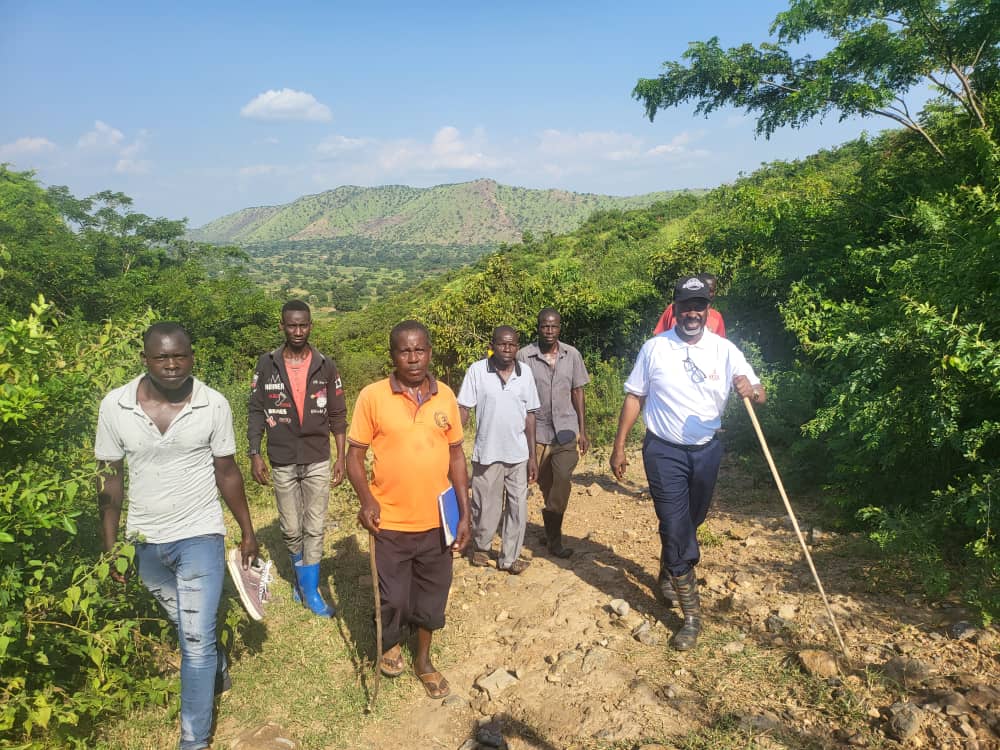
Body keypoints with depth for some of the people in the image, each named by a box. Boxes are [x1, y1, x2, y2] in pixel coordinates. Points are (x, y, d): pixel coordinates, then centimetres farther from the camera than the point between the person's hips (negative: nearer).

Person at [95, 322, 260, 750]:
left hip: (200, 537, -2)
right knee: (187, 627, 23)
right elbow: (110, 477, -1)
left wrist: (248, 533, 3)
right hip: (145, 542, 3)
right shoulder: (114, 405, -10)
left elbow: (226, 472, -2)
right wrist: (110, 546, 0)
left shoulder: (214, 405, -13)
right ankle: (216, 670, 53)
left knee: (197, 642, -3)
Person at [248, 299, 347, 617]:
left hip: (318, 461, 0)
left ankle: (310, 590, 18)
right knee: (291, 529, 11)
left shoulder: (326, 366, -1)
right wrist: (255, 455, -5)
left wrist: (342, 457, -1)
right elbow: (257, 411, 2)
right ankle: (300, 573, 37)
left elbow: (337, 415, 3)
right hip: (282, 462, 0)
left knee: (315, 528, 4)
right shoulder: (267, 364, -2)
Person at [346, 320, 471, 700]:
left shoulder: (445, 396, -1)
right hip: (390, 522, -3)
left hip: (437, 520, 3)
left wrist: (464, 512, 3)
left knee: (432, 594, 16)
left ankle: (423, 660, 40)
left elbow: (456, 455, 6)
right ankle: (390, 645, 42)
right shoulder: (372, 396, -10)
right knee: (393, 597, 9)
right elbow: (354, 454, -4)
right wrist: (366, 498, -20)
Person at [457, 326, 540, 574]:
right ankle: (481, 547, 37)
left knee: (517, 508, 8)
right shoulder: (477, 370, -10)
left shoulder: (525, 372, -1)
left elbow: (529, 415, 3)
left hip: (518, 454, 3)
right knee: (485, 506, 12)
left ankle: (509, 557, 24)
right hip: (487, 453, -2)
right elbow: (463, 410, -8)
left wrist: (533, 456, 3)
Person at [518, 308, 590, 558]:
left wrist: (583, 431, 5)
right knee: (546, 486, 9)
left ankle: (552, 536, 0)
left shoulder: (572, 355, 2)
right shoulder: (524, 356, -6)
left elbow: (577, 393, 7)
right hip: (537, 432, -1)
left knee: (562, 479, -13)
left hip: (566, 430, 1)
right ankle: (553, 535, 27)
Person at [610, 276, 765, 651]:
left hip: (706, 450, 3)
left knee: (690, 523, 20)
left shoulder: (725, 350, -4)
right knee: (676, 528, -5)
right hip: (664, 451, -2)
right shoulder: (654, 348, -6)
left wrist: (751, 391, -33)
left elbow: (760, 394, -8)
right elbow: (634, 397, -2)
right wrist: (619, 446, -4)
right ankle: (692, 614, 5)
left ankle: (669, 572, 49)